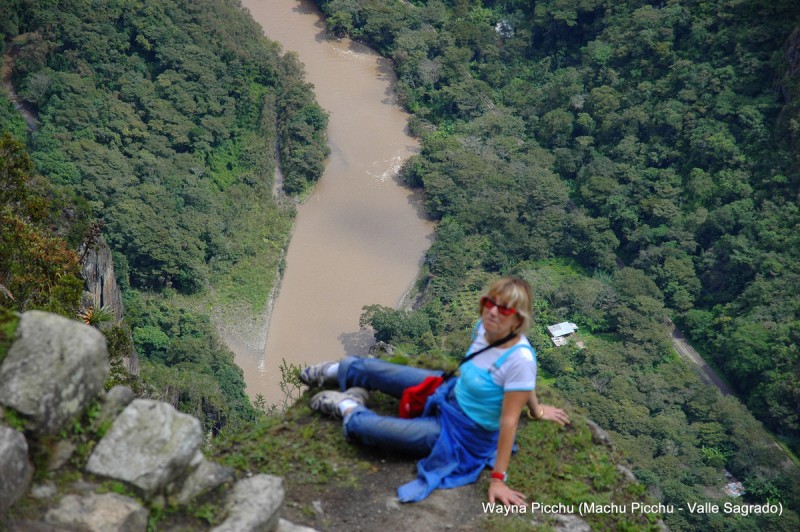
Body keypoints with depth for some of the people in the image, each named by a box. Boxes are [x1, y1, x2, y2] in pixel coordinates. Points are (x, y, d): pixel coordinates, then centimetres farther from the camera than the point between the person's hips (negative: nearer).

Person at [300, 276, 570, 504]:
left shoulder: (519, 359, -34)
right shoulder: (486, 327, -12)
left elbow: (509, 422, -27)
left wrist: (498, 479, -22)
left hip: (461, 432, -7)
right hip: (450, 392, 7)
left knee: (358, 425, -14)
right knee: (370, 368, 14)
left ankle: (350, 407, 22)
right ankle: (337, 371, 48)